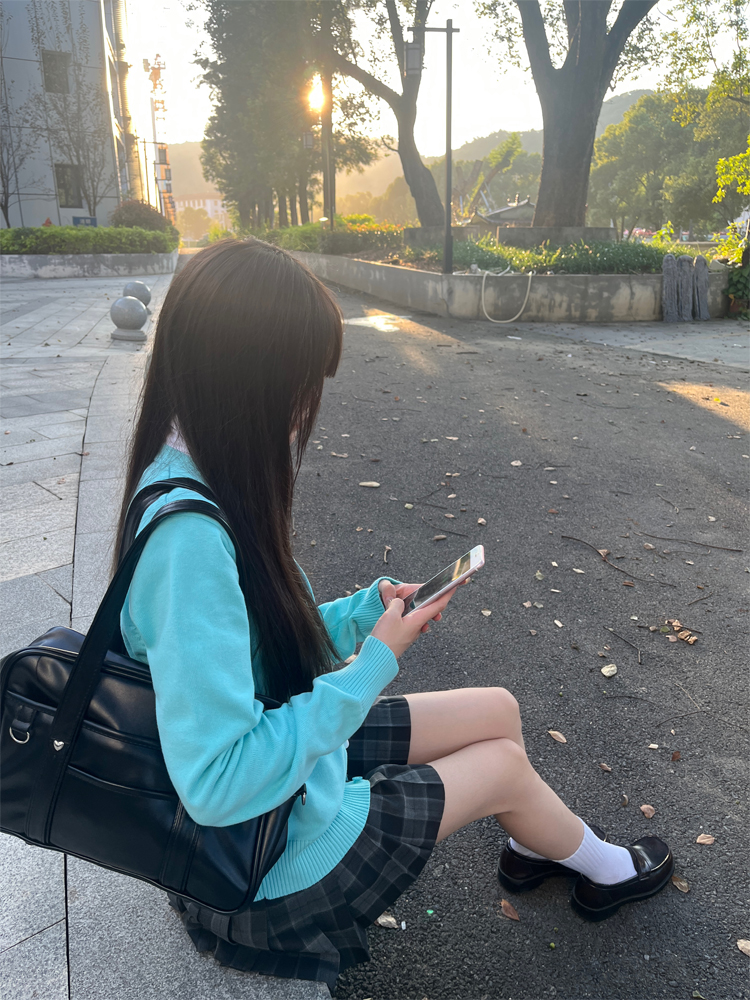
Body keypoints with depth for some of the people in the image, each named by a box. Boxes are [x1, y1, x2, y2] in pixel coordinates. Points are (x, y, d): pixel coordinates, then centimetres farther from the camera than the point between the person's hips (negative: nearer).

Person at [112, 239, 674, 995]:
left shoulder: (194, 476, -5)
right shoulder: (189, 533, -35)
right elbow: (217, 781, -35)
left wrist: (362, 613, -8)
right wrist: (374, 663, -26)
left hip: (290, 752, 7)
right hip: (277, 852, -7)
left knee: (498, 709, 12)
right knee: (505, 764, 9)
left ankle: (532, 847, 43)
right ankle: (604, 869, 43)